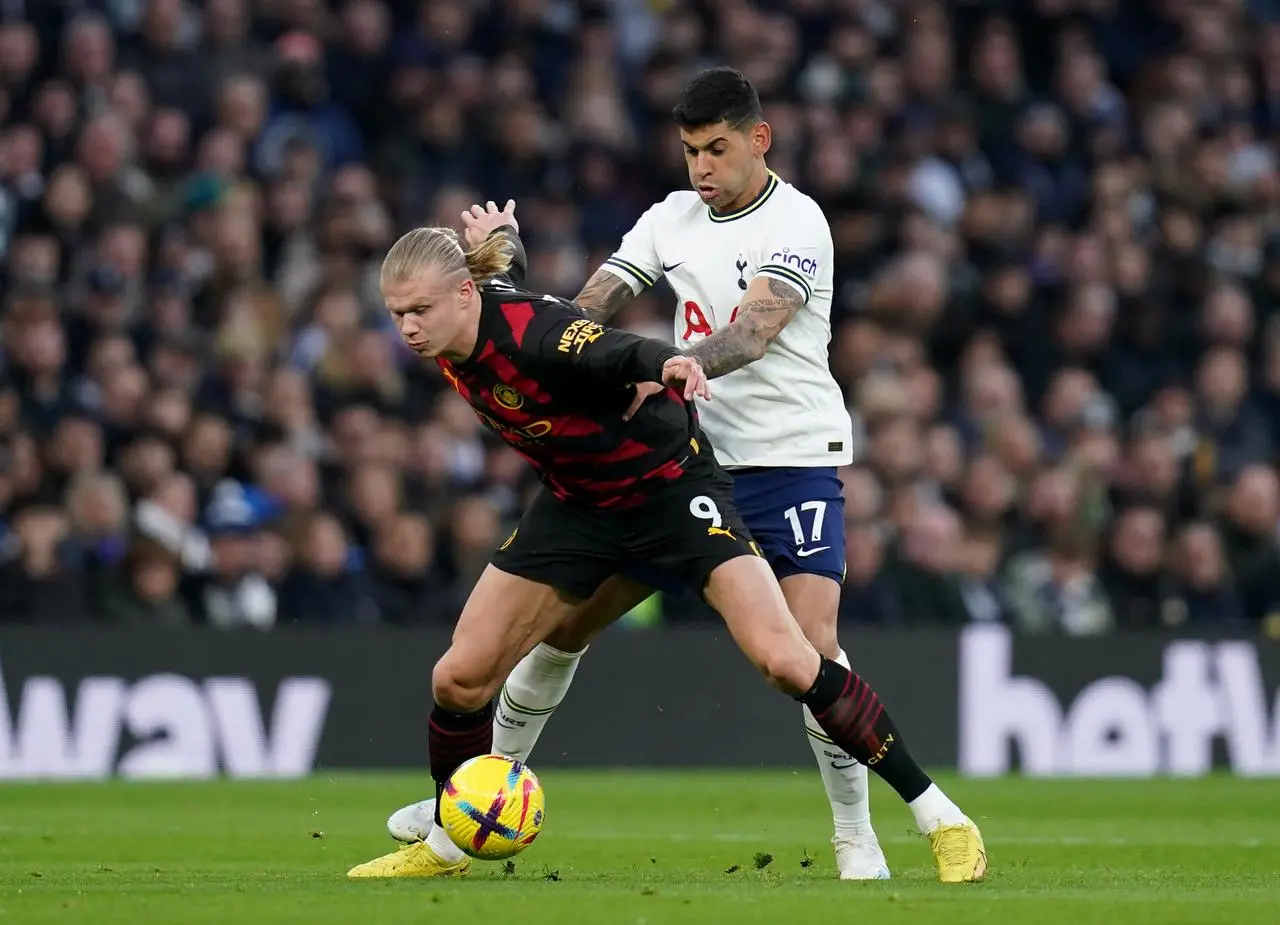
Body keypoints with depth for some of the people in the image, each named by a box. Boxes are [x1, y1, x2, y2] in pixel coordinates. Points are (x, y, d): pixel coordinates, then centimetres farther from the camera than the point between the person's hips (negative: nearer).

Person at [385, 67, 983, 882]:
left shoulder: (795, 223, -13)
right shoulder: (672, 219, 7)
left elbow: (753, 333, -29)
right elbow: (588, 310, 0)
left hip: (792, 456, -6)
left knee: (812, 643, -20)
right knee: (567, 614, 6)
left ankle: (857, 836, -7)